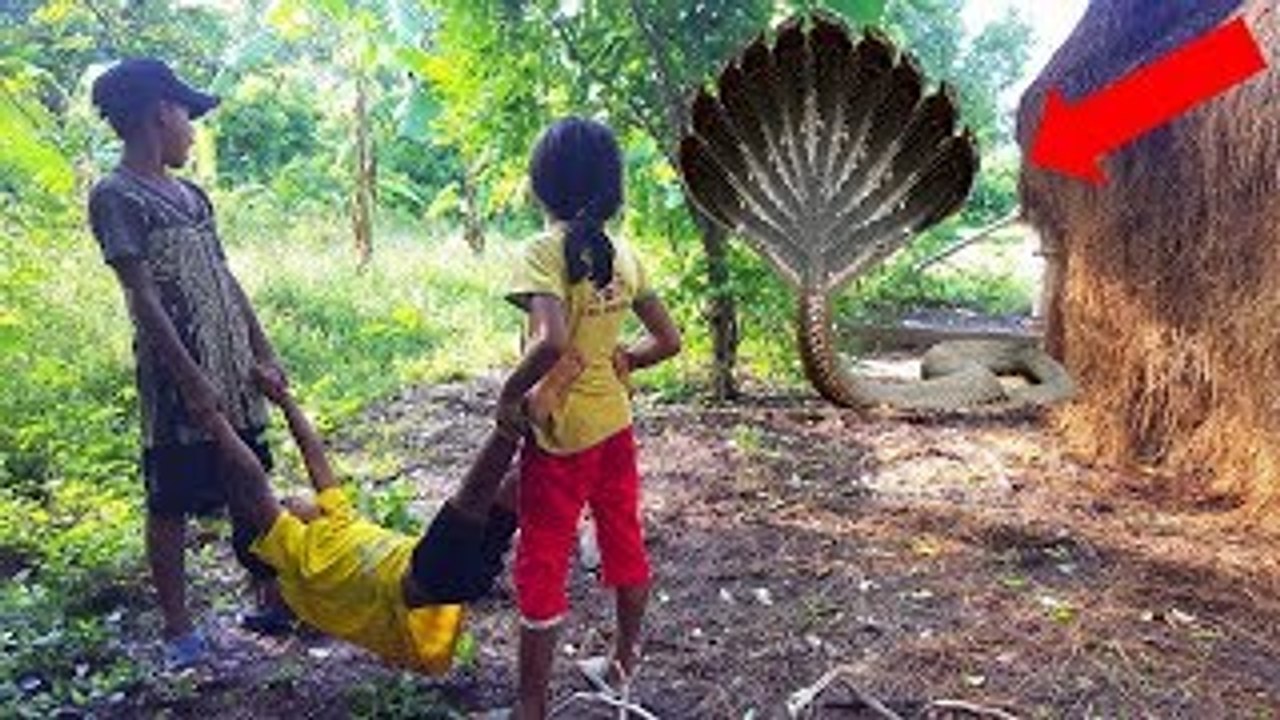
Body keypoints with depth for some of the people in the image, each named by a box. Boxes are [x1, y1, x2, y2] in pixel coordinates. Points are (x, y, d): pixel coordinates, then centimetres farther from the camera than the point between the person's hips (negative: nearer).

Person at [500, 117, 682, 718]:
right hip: (615, 424, 7)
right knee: (624, 547, 20)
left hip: (561, 435, -6)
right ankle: (623, 664, 40)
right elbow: (667, 340, 4)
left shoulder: (545, 251, -18)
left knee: (541, 569, 6)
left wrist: (509, 393, -20)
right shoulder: (623, 254, 2)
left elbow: (552, 341, -34)